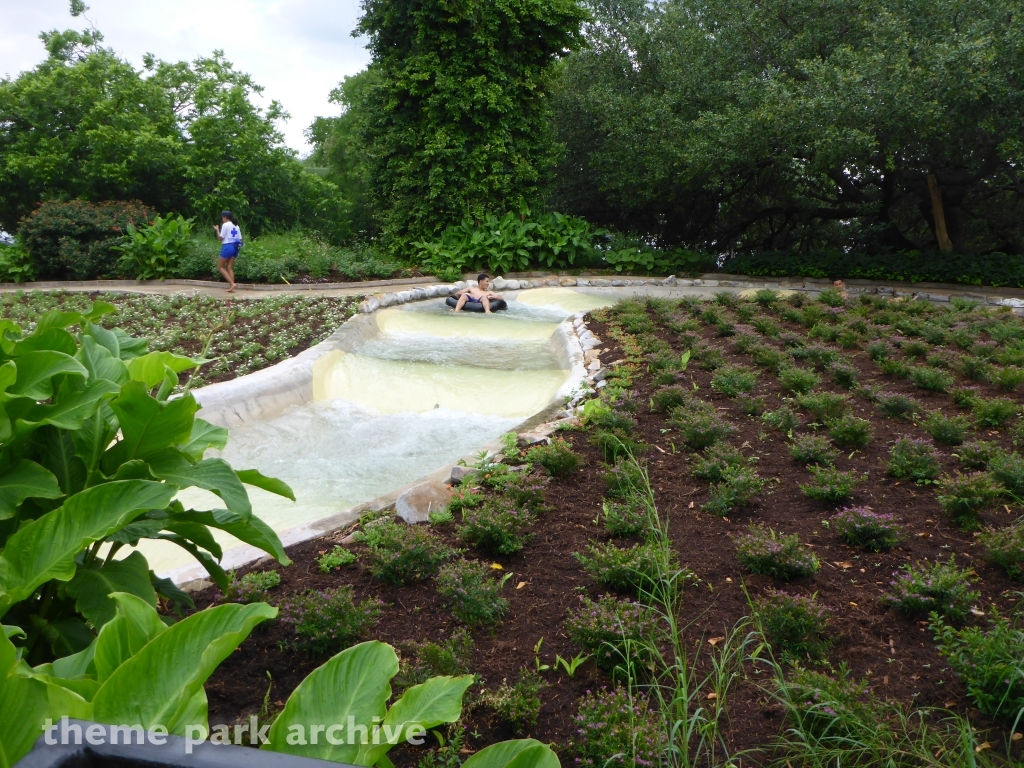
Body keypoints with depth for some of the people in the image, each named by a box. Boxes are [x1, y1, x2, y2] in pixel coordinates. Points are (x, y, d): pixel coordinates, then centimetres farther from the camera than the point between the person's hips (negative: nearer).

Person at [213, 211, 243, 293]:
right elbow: (239, 239, 10)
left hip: (227, 247, -7)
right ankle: (231, 287, -1)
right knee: (229, 268, 7)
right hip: (234, 247, 7)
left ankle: (232, 283, -11)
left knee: (220, 267, 3)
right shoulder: (236, 226, 13)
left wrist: (217, 230, 4)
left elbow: (220, 238, -8)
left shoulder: (225, 225, -8)